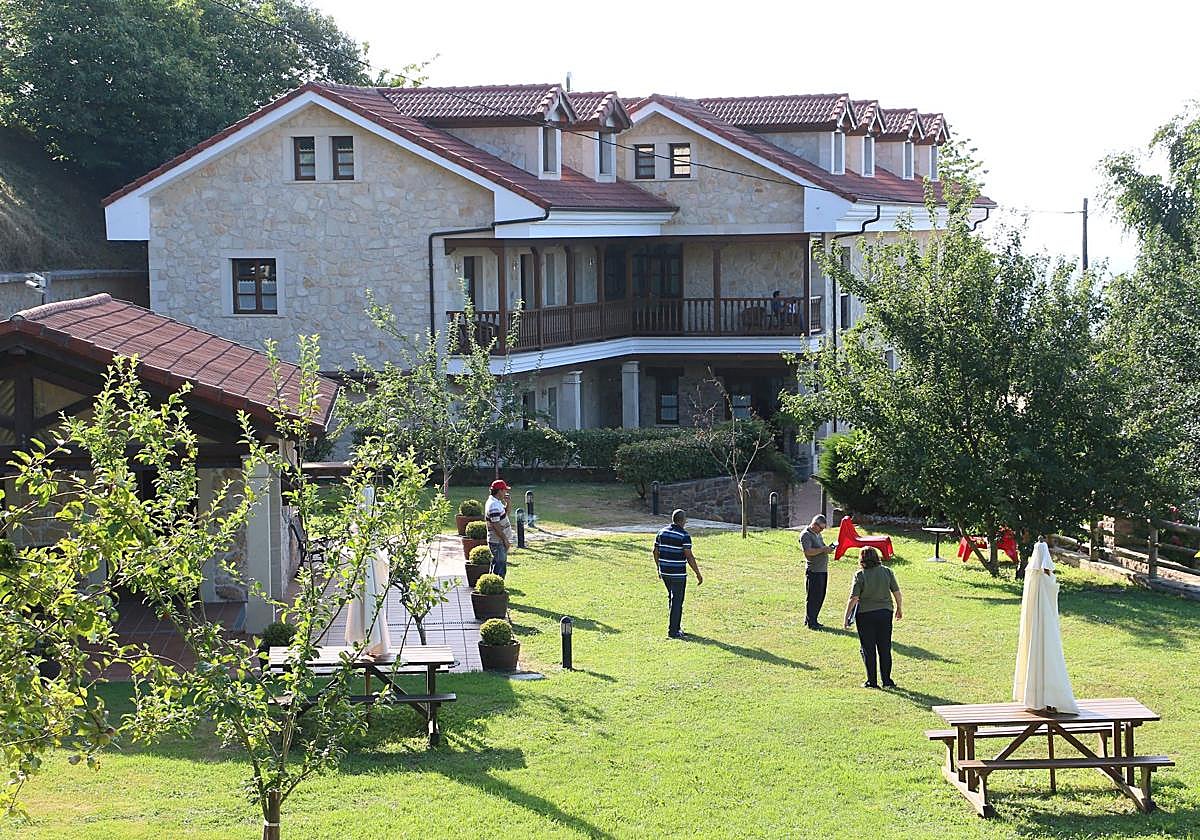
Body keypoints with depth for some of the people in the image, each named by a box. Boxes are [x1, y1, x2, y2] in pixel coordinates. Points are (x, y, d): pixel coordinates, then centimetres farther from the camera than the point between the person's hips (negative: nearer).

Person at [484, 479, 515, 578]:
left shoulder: (497, 502, 10)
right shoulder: (494, 506, -22)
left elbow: (505, 513, 26)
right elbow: (496, 526, -24)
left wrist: (507, 502, 8)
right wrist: (505, 540, -19)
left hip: (501, 541, 10)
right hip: (498, 542, -10)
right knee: (500, 569, -7)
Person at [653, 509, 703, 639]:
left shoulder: (662, 532, 6)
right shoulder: (684, 536, -14)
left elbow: (655, 552, 11)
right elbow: (689, 557, -17)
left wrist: (659, 568, 24)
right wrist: (698, 574, -10)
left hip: (664, 572, 7)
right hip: (678, 574, -7)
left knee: (672, 598, 21)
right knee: (677, 601, 0)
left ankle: (675, 627, 26)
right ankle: (673, 631, 1)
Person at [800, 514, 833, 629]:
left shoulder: (818, 534, 18)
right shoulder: (805, 535, -10)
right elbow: (808, 552, -22)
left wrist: (828, 548, 9)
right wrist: (823, 550, -22)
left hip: (823, 570, 9)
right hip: (813, 571, -9)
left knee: (820, 597, 12)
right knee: (812, 597, -4)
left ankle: (813, 620, 20)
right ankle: (810, 622, 0)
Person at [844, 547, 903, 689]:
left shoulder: (860, 575, -11)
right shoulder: (887, 571, -2)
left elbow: (853, 598, -13)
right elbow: (896, 592, 2)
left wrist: (847, 616, -5)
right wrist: (899, 608, 17)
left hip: (865, 615, -3)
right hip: (885, 613, 3)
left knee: (868, 650, 6)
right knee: (885, 649, 11)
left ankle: (871, 681, 8)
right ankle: (887, 681, 14)